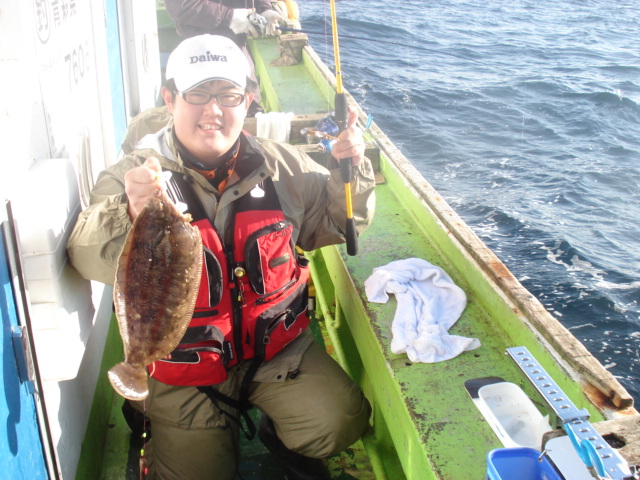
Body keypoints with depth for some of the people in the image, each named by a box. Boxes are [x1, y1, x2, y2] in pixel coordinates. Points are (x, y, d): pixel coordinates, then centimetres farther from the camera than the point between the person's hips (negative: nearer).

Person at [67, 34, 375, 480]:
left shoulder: (282, 165, -1)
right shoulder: (132, 176, -11)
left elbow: (336, 222, 9)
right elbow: (89, 258, -26)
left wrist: (350, 172, -9)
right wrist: (131, 215, -46)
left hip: (277, 346, 2)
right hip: (182, 364, -1)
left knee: (340, 423, -14)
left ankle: (279, 433, 20)